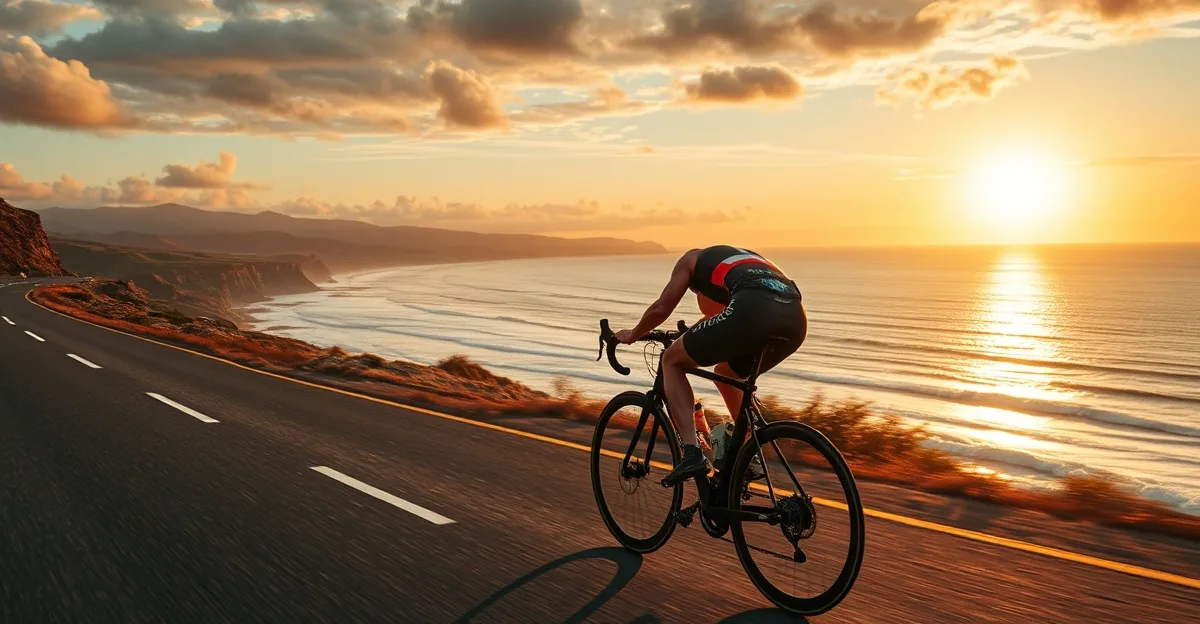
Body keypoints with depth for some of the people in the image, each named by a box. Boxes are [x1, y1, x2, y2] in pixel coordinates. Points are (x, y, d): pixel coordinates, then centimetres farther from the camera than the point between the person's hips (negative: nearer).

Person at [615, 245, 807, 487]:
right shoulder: (742, 258, 42)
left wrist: (632, 335, 39)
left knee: (672, 360, 13)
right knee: (726, 373, 32)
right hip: (796, 319, 7)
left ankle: (692, 454, -1)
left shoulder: (692, 258, 26)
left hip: (753, 311, -7)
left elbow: (661, 309, 21)